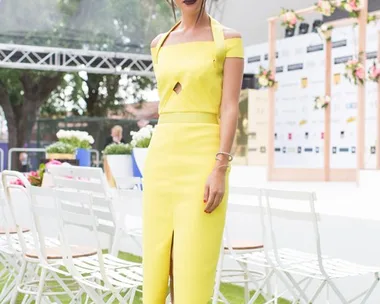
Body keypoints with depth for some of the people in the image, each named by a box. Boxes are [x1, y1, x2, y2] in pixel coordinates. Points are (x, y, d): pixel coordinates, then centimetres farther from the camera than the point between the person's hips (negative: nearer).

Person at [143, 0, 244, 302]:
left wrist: (220, 169, -18)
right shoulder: (160, 44, 16)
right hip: (163, 158, 6)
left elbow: (231, 109, -8)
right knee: (157, 263, 6)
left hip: (205, 160, -5)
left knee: (193, 271, -6)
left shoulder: (229, 39, -1)